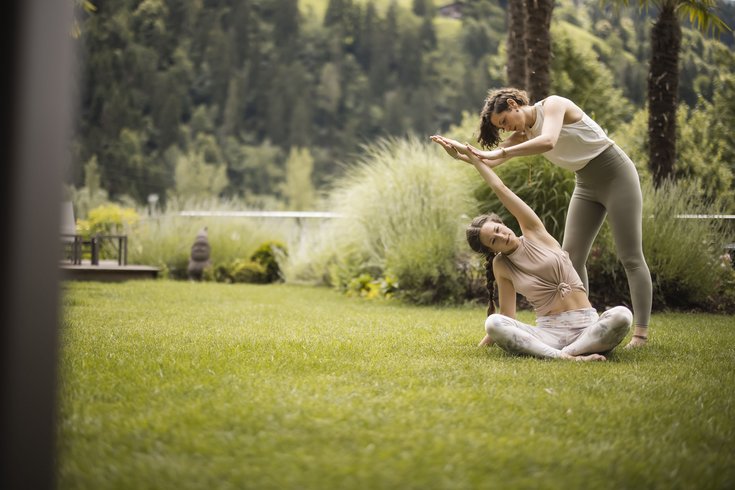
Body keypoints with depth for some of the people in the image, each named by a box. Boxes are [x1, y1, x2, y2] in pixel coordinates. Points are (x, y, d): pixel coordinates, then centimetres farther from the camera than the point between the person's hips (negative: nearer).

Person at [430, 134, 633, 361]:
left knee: (622, 315, -33)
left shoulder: (534, 234, 6)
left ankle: (566, 353, -39)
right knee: (493, 323, -29)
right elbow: (507, 314, 16)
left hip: (586, 326, 0)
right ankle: (563, 356, -46)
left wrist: (472, 156, 7)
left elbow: (501, 189, 3)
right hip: (549, 331, 0)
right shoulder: (501, 265, 10)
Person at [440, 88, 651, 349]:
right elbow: (492, 159, -7)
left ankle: (641, 333, -6)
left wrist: (500, 153, -39)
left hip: (616, 174, -8)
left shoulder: (553, 104, -17)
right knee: (570, 257, 0)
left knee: (631, 257, -7)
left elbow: (548, 141, -36)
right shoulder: (524, 133, 5)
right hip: (586, 184, 8)